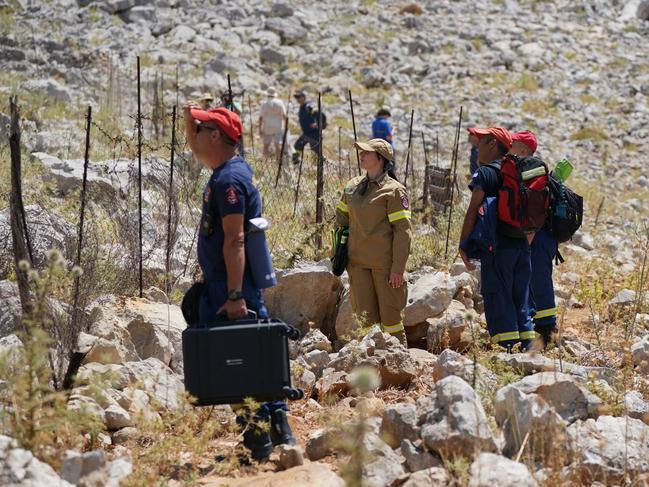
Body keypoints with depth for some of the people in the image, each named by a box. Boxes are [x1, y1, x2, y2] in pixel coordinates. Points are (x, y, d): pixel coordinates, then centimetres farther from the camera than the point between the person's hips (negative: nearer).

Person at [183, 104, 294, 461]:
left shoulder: (228, 180, -18)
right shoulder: (232, 168, 12)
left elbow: (235, 241, -25)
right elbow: (196, 150, 35)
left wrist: (235, 296, -28)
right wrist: (189, 119, 17)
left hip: (228, 289, -10)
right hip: (229, 287, 10)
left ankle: (257, 438, -3)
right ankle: (278, 425, 16)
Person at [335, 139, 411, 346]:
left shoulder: (393, 190, -7)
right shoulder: (352, 187, 11)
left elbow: (402, 230, -10)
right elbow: (341, 217, 22)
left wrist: (398, 268, -14)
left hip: (385, 264, -5)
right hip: (358, 263, 5)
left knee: (390, 315, 1)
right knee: (364, 316, 6)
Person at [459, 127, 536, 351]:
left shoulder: (486, 173, -6)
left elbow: (473, 211, -11)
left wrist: (463, 245, -9)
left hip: (497, 246, -7)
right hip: (521, 245, 7)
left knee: (498, 301, -5)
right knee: (520, 302, 11)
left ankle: (507, 351, -10)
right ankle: (526, 351, 11)